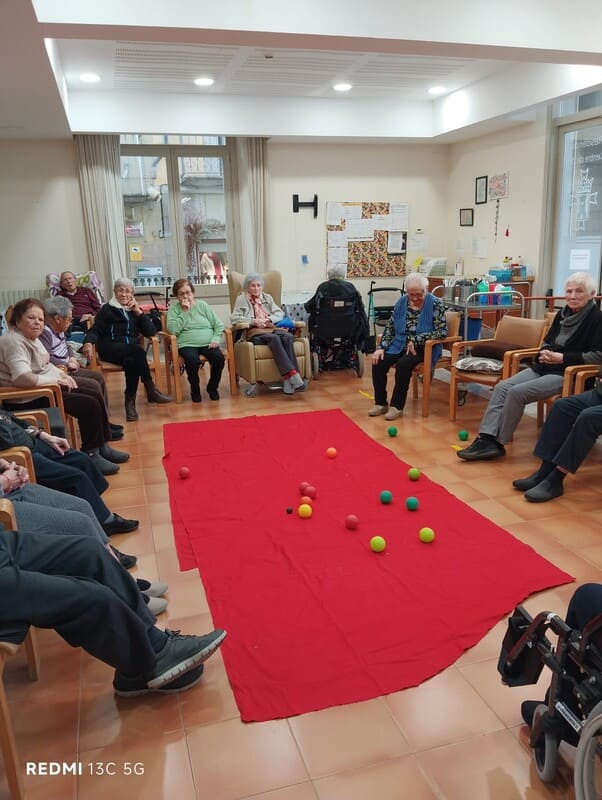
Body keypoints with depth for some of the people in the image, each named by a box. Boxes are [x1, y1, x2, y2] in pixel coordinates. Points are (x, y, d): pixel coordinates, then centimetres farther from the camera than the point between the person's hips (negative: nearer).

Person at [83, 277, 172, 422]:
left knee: (132, 361, -35)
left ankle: (130, 401, -29)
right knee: (138, 350, -34)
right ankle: (151, 390, -30)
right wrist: (89, 342, -19)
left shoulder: (135, 309, 22)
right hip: (111, 349, -3)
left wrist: (138, 312, 1)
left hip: (131, 351, 3)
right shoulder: (106, 309, 13)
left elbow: (151, 332, 10)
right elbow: (95, 330, 3)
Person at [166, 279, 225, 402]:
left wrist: (215, 339, -6)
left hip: (208, 343, 2)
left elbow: (218, 325, 12)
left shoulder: (202, 305, 15)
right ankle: (195, 390, -6)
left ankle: (212, 387, 0)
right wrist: (185, 312, -7)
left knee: (219, 358, -27)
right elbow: (172, 330, -8)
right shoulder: (173, 309, 9)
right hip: (187, 345, -2)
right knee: (192, 360, -35)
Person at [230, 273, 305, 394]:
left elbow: (280, 313, 18)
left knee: (288, 337, -31)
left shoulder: (267, 297, 26)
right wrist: (253, 321, -10)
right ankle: (292, 374, -46)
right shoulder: (242, 299, 13)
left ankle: (288, 380, -41)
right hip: (254, 332, -4)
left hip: (271, 328, 4)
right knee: (274, 338, -37)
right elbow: (234, 318, 1)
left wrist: (269, 319, -3)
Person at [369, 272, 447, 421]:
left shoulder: (435, 304, -10)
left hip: (423, 349, -5)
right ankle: (380, 403, -2)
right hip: (400, 345, 5)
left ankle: (397, 406, -17)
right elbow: (390, 326, 8)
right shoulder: (402, 302, 5)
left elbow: (442, 332, -15)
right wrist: (381, 347, -6)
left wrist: (415, 340, -20)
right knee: (378, 362, -17)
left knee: (403, 364, -32)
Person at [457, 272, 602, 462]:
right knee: (502, 387, -12)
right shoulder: (562, 314, 15)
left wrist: (563, 358, -16)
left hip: (568, 374, -8)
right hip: (543, 367, 8)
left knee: (517, 392, -24)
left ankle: (498, 444, -13)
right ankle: (486, 439, -19)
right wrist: (545, 352, 3)